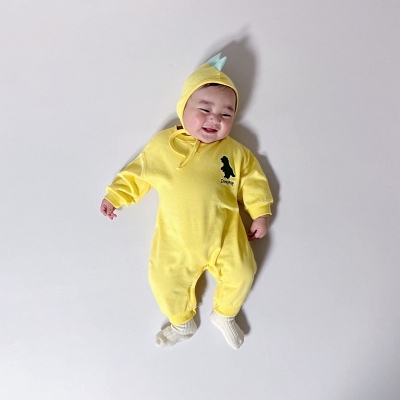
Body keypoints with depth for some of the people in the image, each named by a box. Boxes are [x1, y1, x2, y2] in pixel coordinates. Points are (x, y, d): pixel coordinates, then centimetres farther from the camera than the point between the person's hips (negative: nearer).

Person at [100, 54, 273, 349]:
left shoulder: (235, 152, 4)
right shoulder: (162, 145, 3)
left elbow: (253, 181, 10)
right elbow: (137, 174, 12)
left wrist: (260, 213, 4)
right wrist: (115, 195, 11)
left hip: (224, 236, 1)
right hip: (177, 241, 0)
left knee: (241, 273, -8)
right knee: (165, 281, -5)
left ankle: (224, 315, 27)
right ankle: (183, 323, 29)